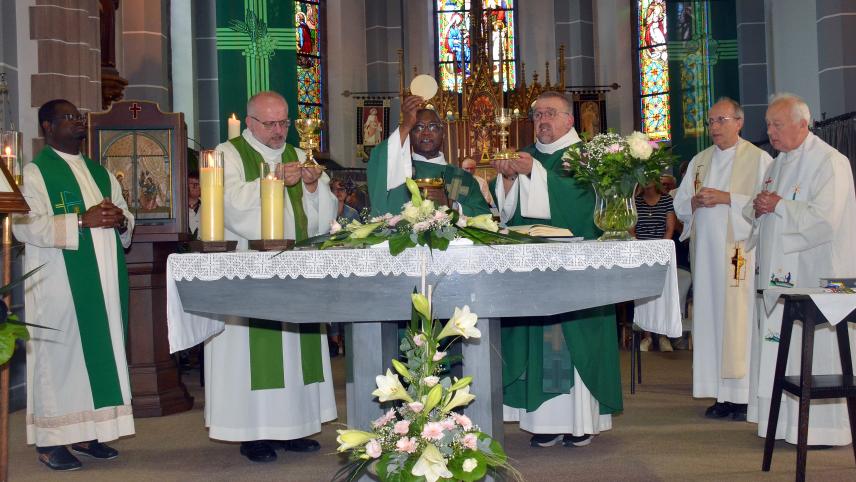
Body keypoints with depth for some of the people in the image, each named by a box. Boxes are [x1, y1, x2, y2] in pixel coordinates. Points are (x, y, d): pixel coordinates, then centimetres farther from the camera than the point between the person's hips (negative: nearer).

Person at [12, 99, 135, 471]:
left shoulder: (99, 172, 19)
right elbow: (24, 225, -15)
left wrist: (120, 220, -5)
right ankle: (50, 440, 4)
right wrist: (82, 220, -20)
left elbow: (125, 216, 19)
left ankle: (86, 432, 16)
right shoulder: (35, 171, -2)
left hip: (102, 281, 6)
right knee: (60, 353, -4)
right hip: (59, 283, -6)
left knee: (99, 350, 7)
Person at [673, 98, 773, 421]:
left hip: (740, 251, -5)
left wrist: (726, 198, -15)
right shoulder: (699, 161, 18)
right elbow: (679, 205, 16)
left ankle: (745, 394, -1)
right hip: (706, 252, 5)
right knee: (709, 319, 3)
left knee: (740, 319, -8)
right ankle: (721, 394, 9)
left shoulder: (759, 160, 2)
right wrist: (696, 201, -5)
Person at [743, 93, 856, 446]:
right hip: (779, 272, 8)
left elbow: (824, 218, -20)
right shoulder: (778, 164, 17)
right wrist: (757, 208, -1)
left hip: (813, 274, -8)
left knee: (813, 347, -6)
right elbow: (758, 213, 21)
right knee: (778, 344, 10)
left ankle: (823, 426, 5)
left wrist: (779, 206, -13)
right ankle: (786, 420, 19)